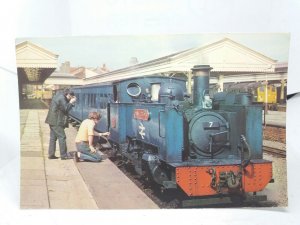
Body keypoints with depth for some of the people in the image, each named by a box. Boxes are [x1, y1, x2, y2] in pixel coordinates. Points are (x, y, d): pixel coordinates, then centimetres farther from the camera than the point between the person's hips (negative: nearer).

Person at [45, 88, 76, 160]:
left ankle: (51, 154, 14)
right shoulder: (61, 98, -16)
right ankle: (64, 155, -4)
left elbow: (65, 105, 22)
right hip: (56, 122, -11)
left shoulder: (59, 95, 16)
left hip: (52, 121, 11)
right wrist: (71, 102, -7)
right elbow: (66, 108, -18)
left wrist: (70, 102, 9)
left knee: (53, 137, 12)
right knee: (62, 137, -6)